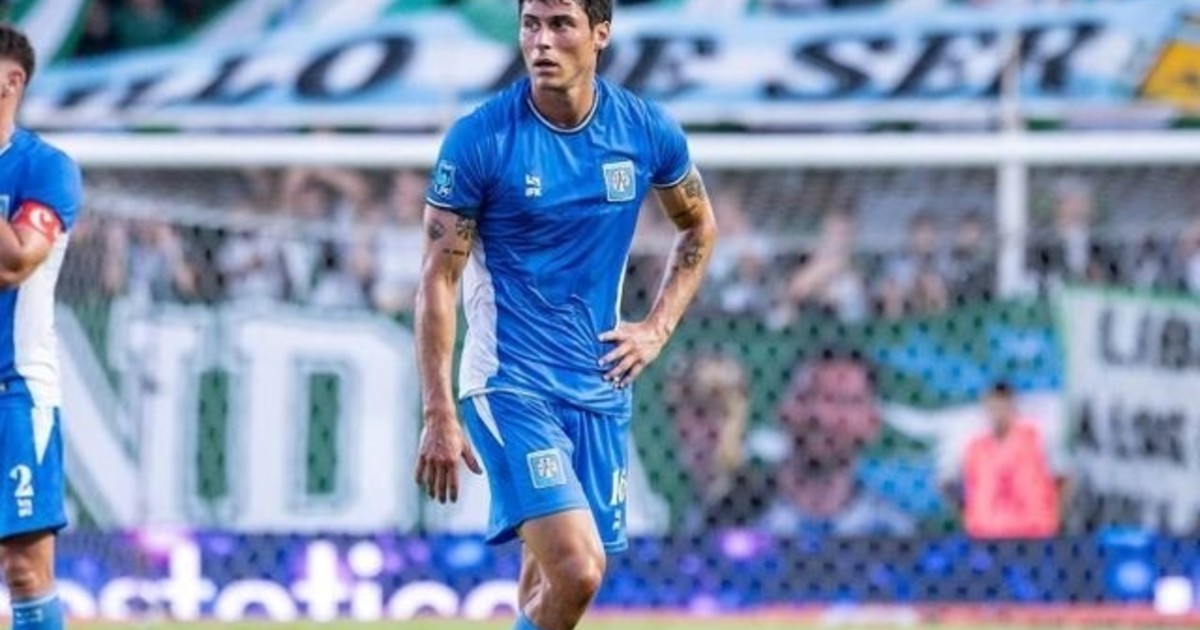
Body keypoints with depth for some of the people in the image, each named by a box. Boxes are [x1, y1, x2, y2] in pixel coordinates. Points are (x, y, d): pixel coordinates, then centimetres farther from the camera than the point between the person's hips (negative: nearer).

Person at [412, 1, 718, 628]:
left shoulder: (648, 131, 0)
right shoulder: (478, 139, -12)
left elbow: (699, 227, 19)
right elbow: (437, 279, -8)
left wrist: (657, 328, 7)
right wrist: (439, 414, -13)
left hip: (601, 386, 5)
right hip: (509, 384, -5)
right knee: (576, 571, -20)